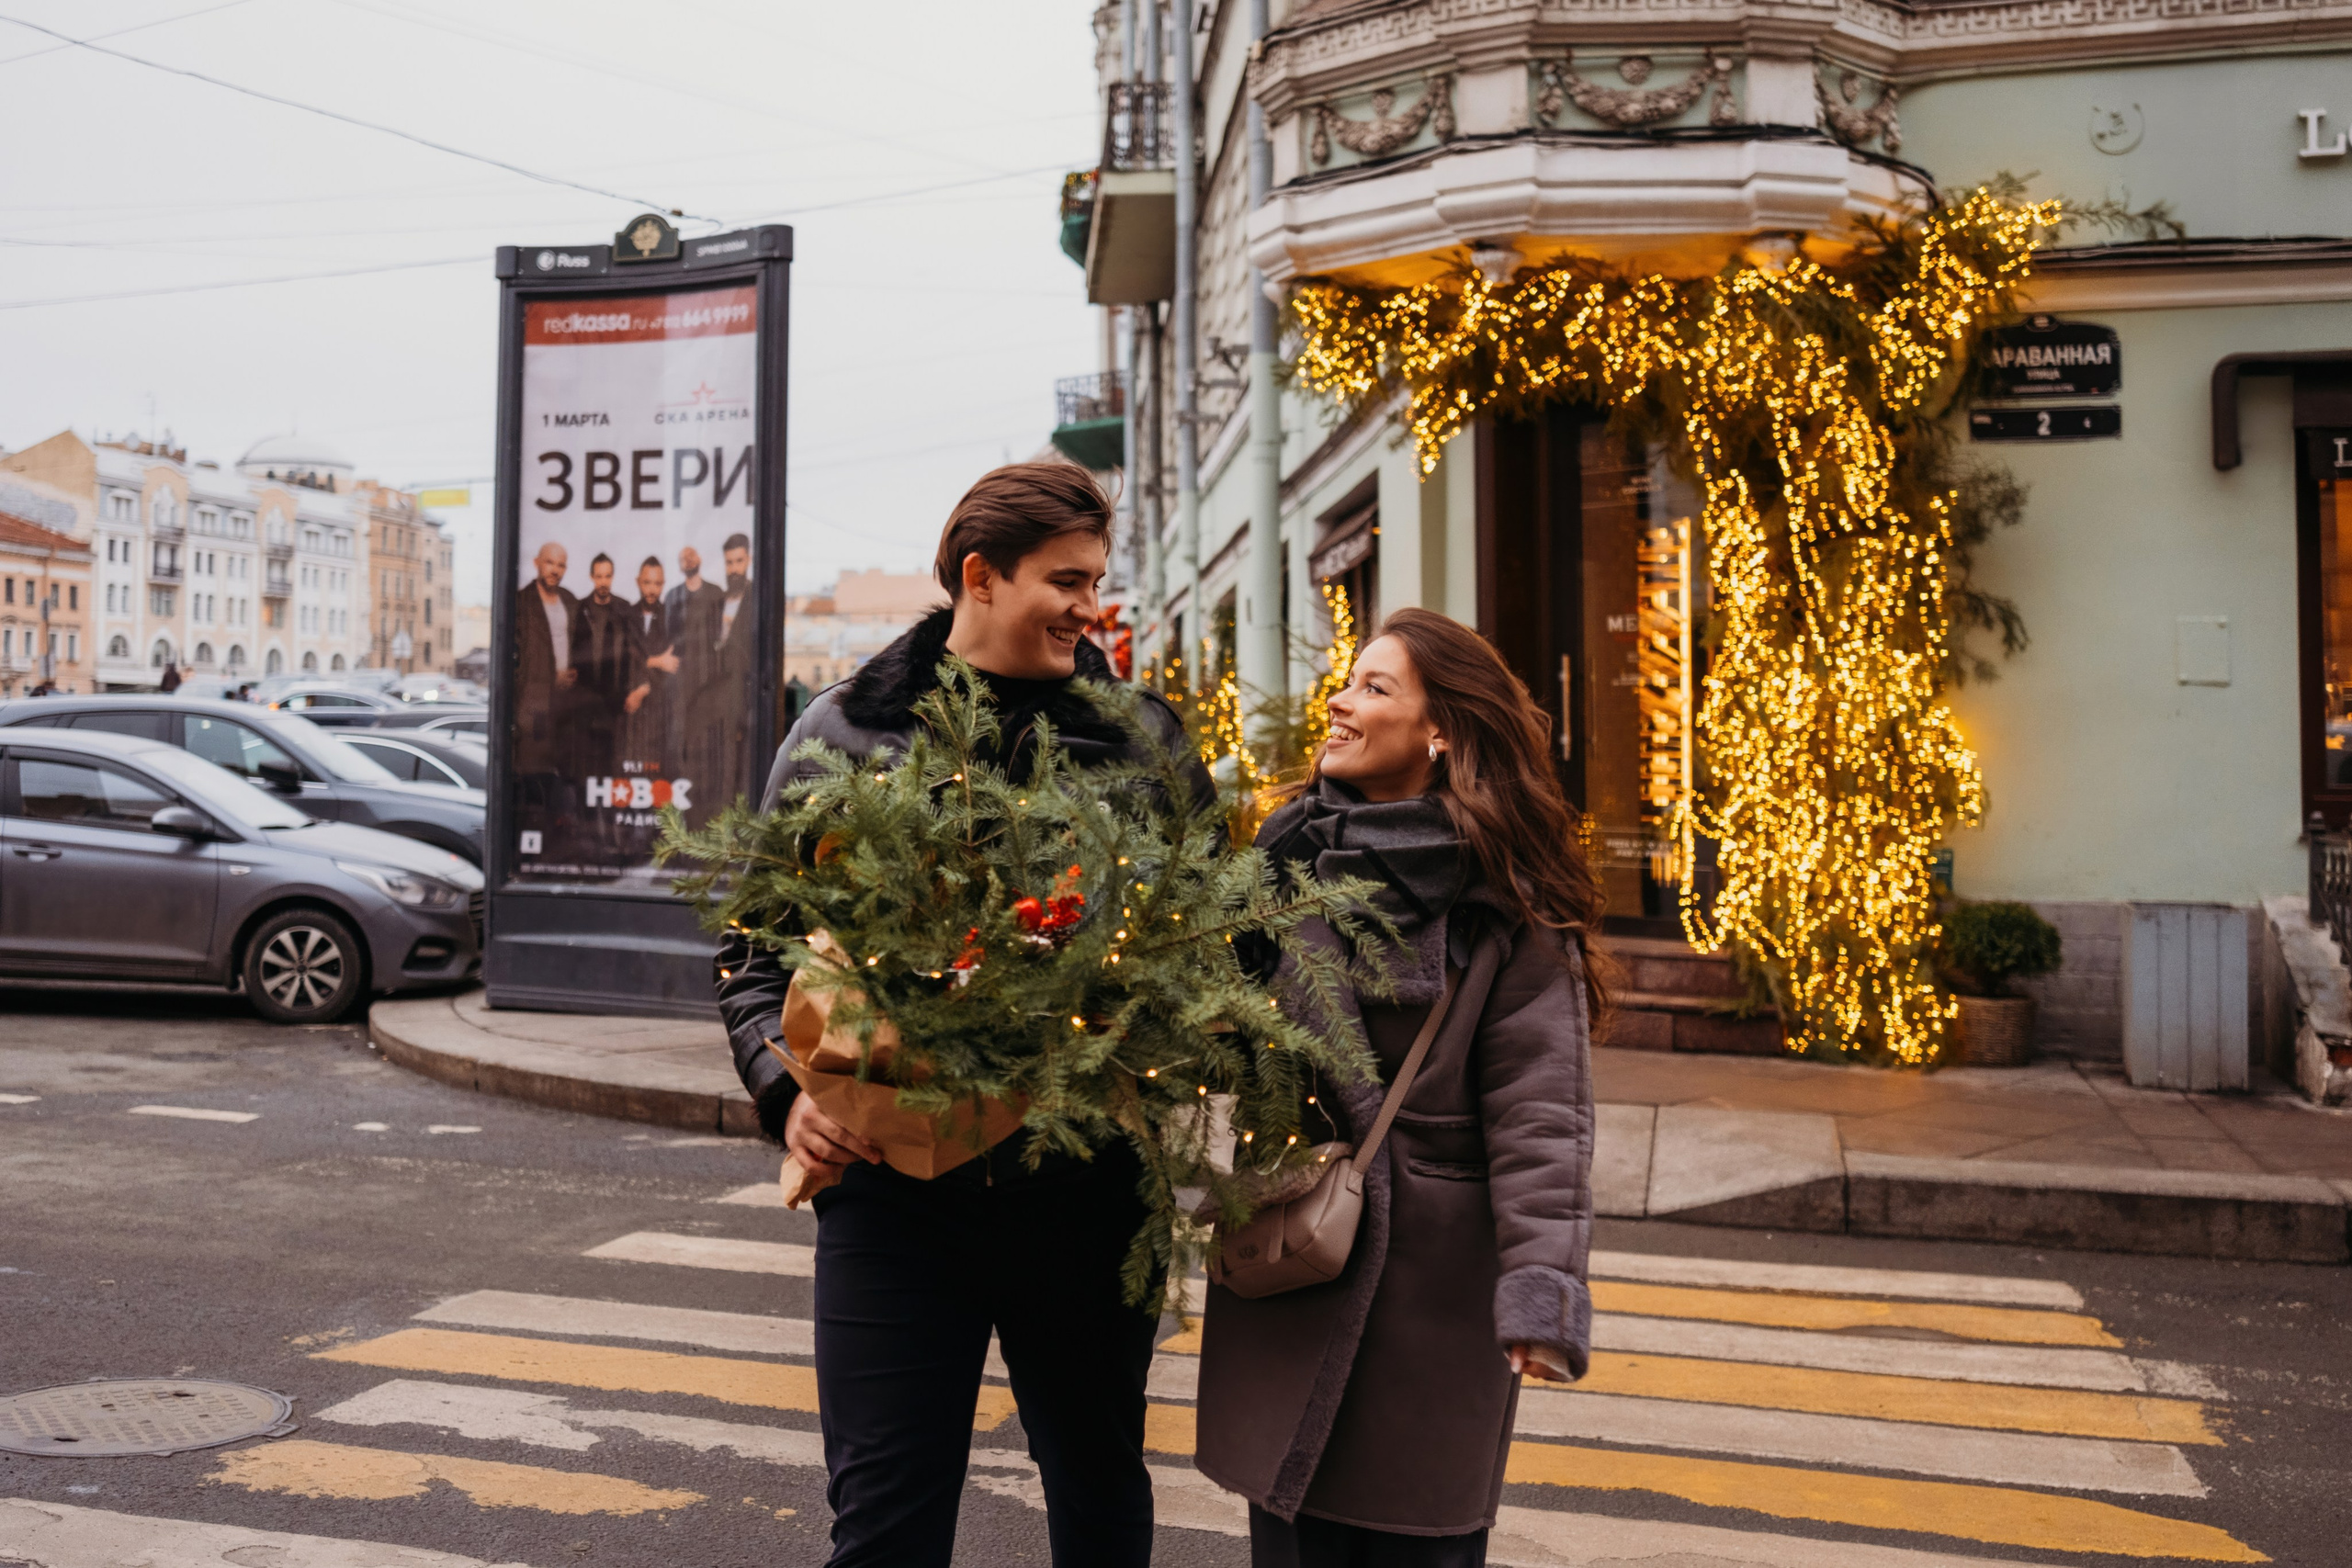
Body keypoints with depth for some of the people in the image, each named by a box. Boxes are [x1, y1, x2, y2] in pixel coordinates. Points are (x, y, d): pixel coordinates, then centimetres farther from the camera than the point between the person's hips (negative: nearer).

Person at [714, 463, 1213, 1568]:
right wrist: (788, 1090, -7)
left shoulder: (1142, 737, 3)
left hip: (1087, 1184, 1)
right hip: (894, 1185, -1)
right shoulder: (843, 732, 3)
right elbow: (754, 944, 8)